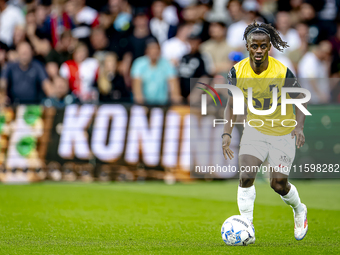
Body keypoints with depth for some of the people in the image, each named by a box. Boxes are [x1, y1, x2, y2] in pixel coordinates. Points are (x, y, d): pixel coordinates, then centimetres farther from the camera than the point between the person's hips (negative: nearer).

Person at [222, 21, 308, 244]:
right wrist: (227, 134, -10)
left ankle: (299, 210, 32)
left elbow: (300, 100, -9)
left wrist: (299, 127, -25)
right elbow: (232, 105, 1)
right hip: (255, 129, 2)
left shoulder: (282, 72, -21)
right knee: (246, 176, -17)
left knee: (279, 184, -1)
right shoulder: (238, 71, -13)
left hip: (283, 132, -2)